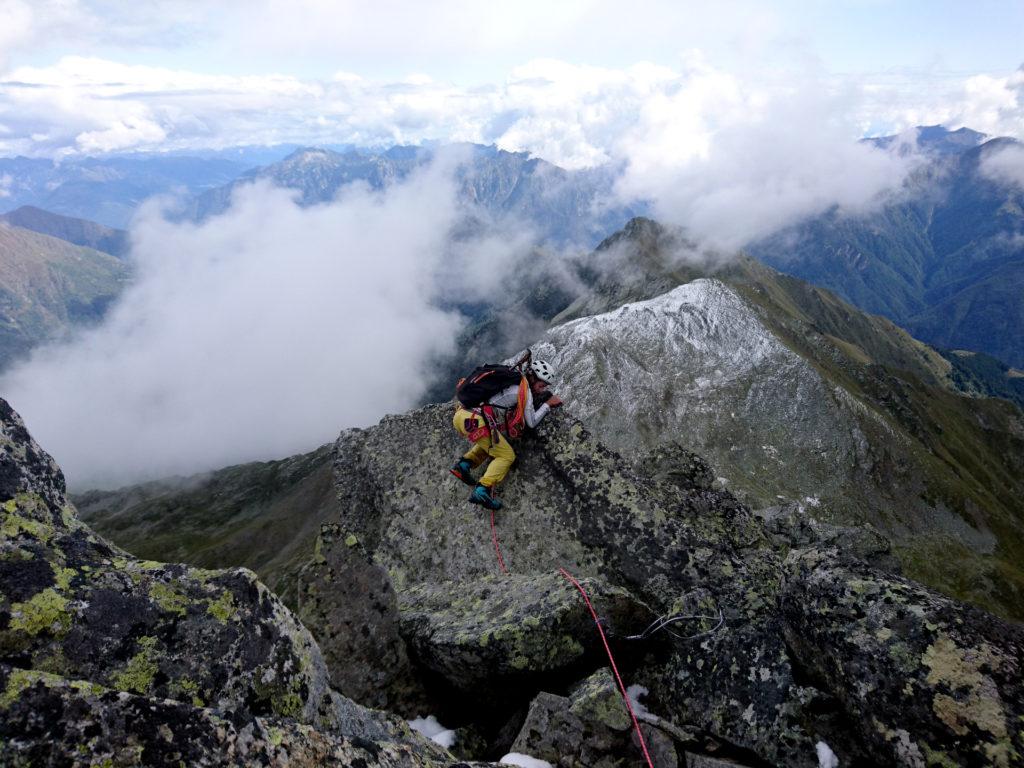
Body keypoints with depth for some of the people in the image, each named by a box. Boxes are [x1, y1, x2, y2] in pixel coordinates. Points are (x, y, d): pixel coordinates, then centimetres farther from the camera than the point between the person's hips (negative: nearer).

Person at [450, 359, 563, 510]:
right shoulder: (525, 389, 2)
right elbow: (532, 422, 9)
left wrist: (549, 395, 32)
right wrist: (547, 405, 21)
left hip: (460, 414, 8)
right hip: (476, 420, -8)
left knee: (489, 443, 31)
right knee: (507, 456, 5)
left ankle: (464, 464, 11)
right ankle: (483, 490, -13)